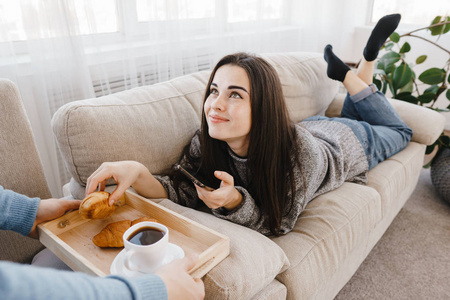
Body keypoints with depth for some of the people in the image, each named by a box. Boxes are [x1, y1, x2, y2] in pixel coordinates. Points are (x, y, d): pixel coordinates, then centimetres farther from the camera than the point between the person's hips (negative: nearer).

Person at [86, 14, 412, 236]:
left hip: (349, 141, -2)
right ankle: (346, 73, 41)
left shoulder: (299, 152, -47)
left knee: (399, 132, 29)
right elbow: (181, 188, -33)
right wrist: (137, 173, -52)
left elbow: (276, 224, -38)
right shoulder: (206, 142, -35)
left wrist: (233, 200, -56)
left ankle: (350, 75, 29)